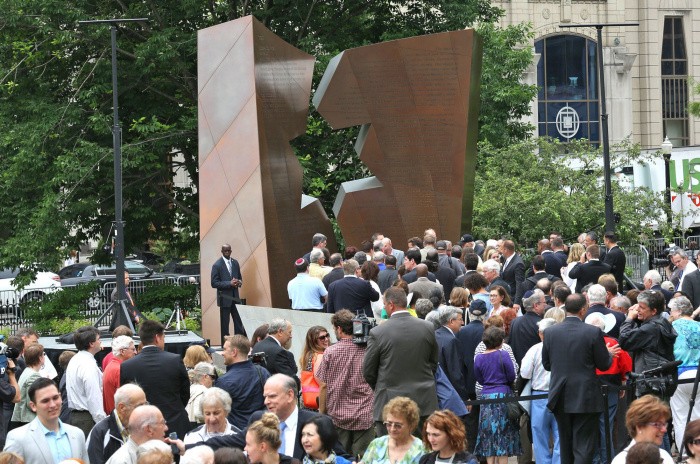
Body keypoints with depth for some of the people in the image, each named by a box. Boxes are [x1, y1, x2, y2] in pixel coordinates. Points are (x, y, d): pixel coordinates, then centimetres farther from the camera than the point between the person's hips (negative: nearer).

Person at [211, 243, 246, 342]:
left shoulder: (235, 263, 10)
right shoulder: (217, 265, -8)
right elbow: (214, 283, -11)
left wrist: (239, 282, -5)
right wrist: (229, 283, -20)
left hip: (235, 297, 5)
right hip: (225, 298, -5)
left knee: (239, 323, 4)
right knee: (224, 324, 1)